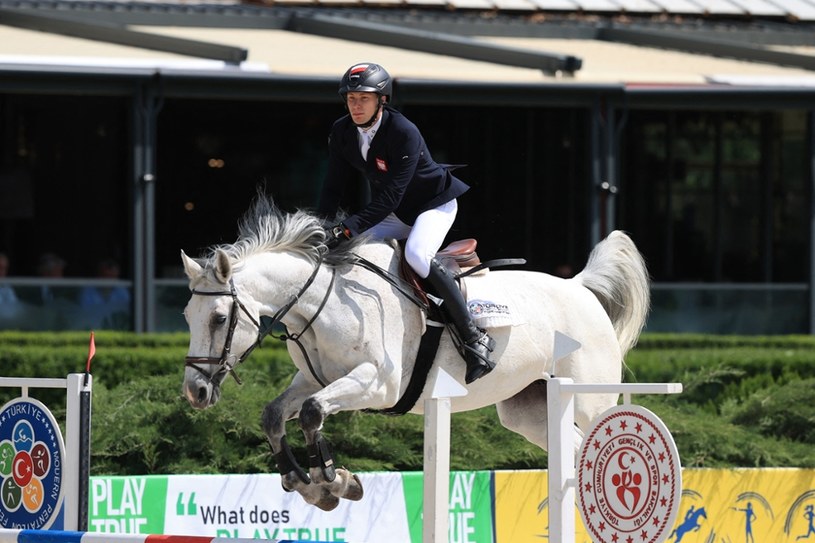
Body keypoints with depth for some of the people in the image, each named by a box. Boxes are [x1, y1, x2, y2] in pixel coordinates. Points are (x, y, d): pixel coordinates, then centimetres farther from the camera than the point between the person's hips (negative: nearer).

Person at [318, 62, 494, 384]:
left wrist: (348, 229, -42)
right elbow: (334, 188, -3)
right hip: (393, 213, 8)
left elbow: (389, 197, -34)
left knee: (417, 254, -34)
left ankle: (474, 339, -30)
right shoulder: (342, 133, -9)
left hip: (434, 203, -8)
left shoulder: (404, 133, -31)